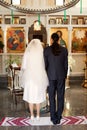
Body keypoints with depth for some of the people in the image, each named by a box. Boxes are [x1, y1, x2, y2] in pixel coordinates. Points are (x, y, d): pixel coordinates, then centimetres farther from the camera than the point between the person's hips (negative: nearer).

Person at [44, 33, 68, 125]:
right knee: (60, 96, 10)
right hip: (61, 76, 1)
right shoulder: (64, 50, -2)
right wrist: (65, 75, 13)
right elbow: (66, 64, 2)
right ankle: (59, 116, 16)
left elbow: (45, 64, -3)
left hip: (51, 76, -1)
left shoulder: (46, 50, -6)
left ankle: (54, 118, 12)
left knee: (52, 97, 7)